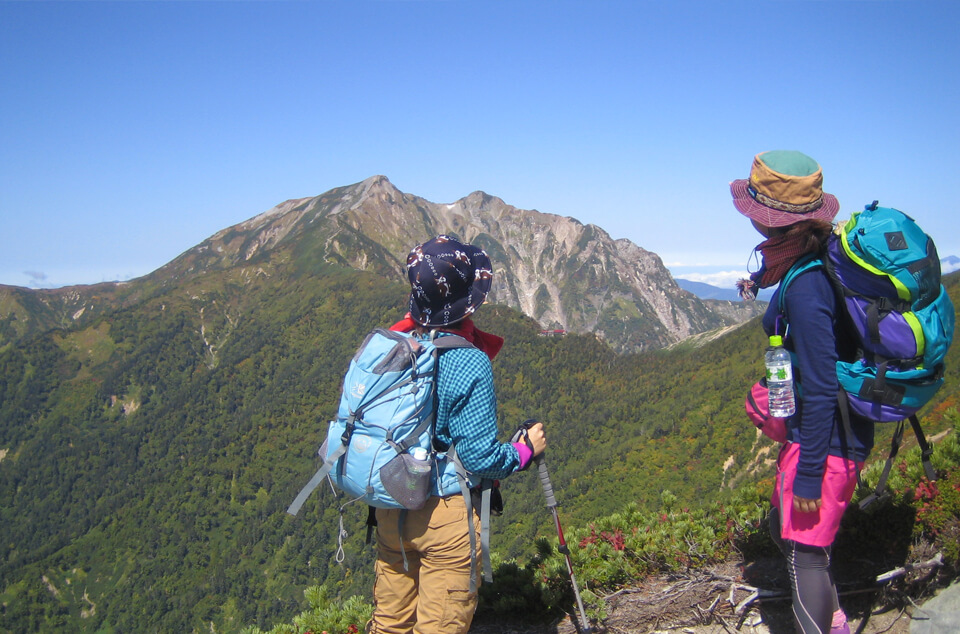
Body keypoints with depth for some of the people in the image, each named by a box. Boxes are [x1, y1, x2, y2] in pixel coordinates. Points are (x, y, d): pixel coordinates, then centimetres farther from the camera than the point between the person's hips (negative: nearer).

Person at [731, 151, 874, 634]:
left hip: (826, 441, -10)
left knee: (805, 552, 4)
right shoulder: (820, 254, 0)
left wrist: (808, 477, -20)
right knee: (783, 527, 24)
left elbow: (820, 389, -27)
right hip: (820, 428, 10)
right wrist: (760, 281, 47)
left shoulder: (805, 290, -28)